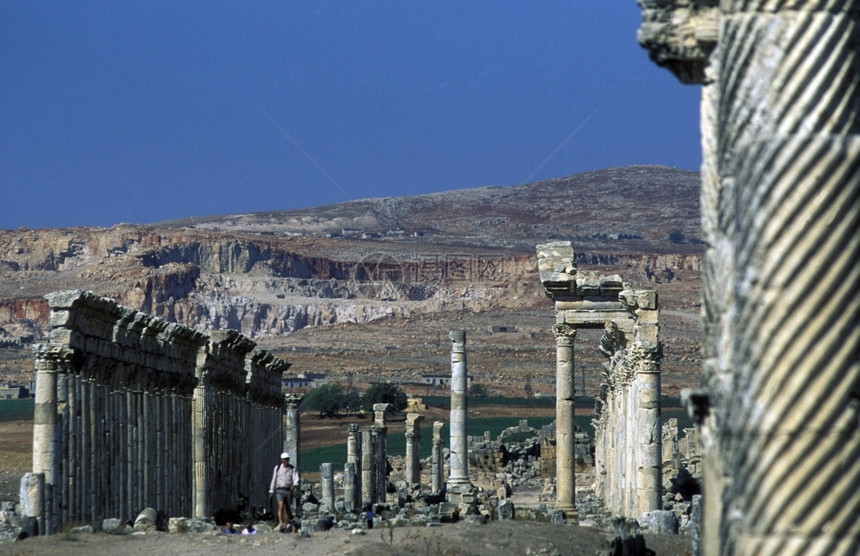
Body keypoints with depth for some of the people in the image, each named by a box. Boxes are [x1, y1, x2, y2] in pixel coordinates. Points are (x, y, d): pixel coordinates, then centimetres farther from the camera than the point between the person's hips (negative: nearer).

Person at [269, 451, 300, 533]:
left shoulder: (293, 469, 4)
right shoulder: (277, 468, 8)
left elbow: (296, 479, -9)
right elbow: (274, 480, 12)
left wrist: (294, 485, -30)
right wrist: (271, 491, 9)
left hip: (289, 490, 1)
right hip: (280, 490, -1)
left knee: (288, 508, 6)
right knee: (281, 506, -19)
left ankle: (285, 525, 20)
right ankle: (280, 524, -28)